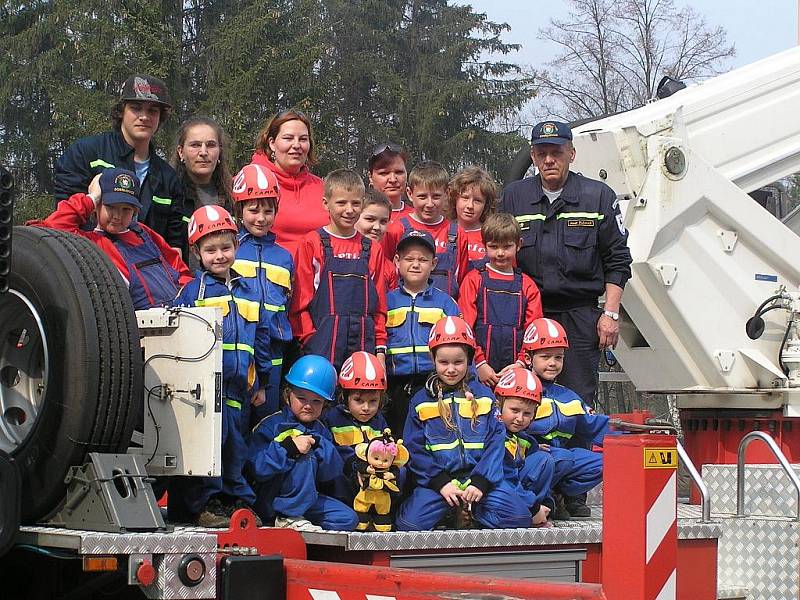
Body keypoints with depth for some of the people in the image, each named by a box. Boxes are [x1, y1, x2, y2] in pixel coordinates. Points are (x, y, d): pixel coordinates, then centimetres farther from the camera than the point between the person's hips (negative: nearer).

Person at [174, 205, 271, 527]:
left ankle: (239, 500, 18)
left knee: (236, 446, 11)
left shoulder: (249, 291, 13)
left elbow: (262, 338, 17)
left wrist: (260, 382, 15)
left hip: (239, 387, 4)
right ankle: (204, 503, 1)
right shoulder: (192, 291, -1)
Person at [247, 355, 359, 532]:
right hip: (269, 502, -6)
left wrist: (318, 444, -19)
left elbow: (332, 472, -2)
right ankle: (289, 518, -21)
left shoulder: (320, 431, 9)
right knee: (305, 457, -25)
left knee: (348, 519, -7)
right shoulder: (271, 425, -9)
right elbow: (256, 469, -22)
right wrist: (288, 447, -32)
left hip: (302, 500, 6)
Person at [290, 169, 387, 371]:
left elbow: (379, 305, 14)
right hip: (322, 345, -3)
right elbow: (300, 300, -1)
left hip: (364, 343, 3)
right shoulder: (312, 244, 1)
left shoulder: (372, 250, 13)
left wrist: (380, 349, 7)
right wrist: (310, 340, -9)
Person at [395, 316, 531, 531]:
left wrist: (481, 482, -10)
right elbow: (414, 448, 2)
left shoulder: (484, 396, 9)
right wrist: (440, 482, -11)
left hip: (479, 475, 1)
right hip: (437, 477, -1)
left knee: (520, 517, -21)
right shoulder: (421, 401, 8)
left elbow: (496, 441, 2)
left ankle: (470, 508, 5)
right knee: (410, 524, -26)